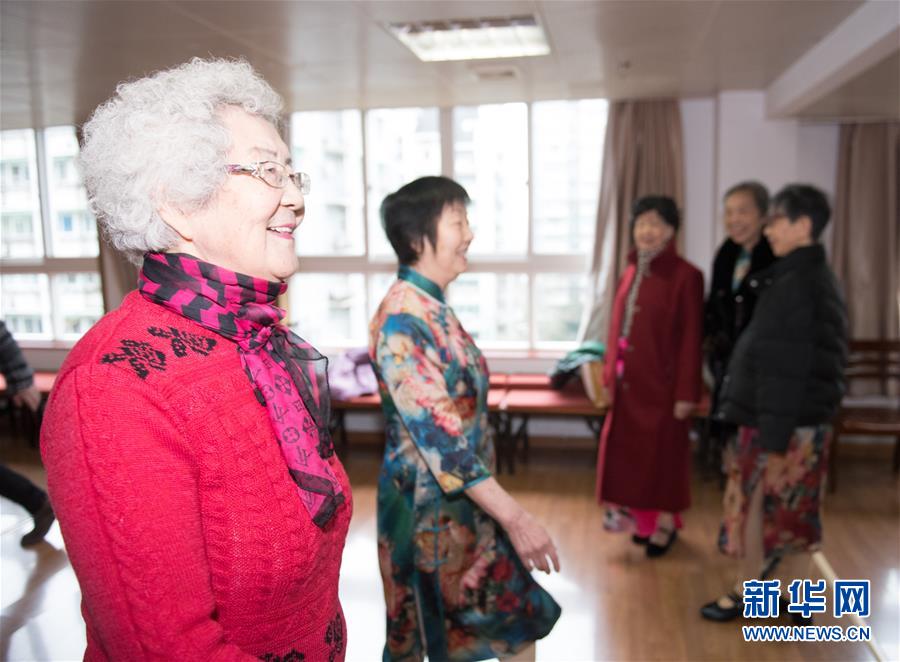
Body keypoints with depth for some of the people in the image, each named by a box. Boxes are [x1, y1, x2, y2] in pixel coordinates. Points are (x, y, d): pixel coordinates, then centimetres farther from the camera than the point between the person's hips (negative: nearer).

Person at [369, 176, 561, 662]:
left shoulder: (432, 308, 7)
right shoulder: (402, 317, -22)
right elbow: (436, 434, -27)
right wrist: (513, 515, -26)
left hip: (463, 499, 9)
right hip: (429, 505, -9)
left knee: (518, 623, 19)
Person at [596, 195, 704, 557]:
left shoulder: (686, 276, -10)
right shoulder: (631, 272, 8)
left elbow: (691, 338, -12)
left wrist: (686, 392, -14)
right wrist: (610, 375, 10)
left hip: (662, 380, -6)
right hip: (629, 381, 6)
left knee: (663, 450, 6)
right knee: (628, 449, 11)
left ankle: (665, 523, 24)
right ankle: (641, 517, 29)